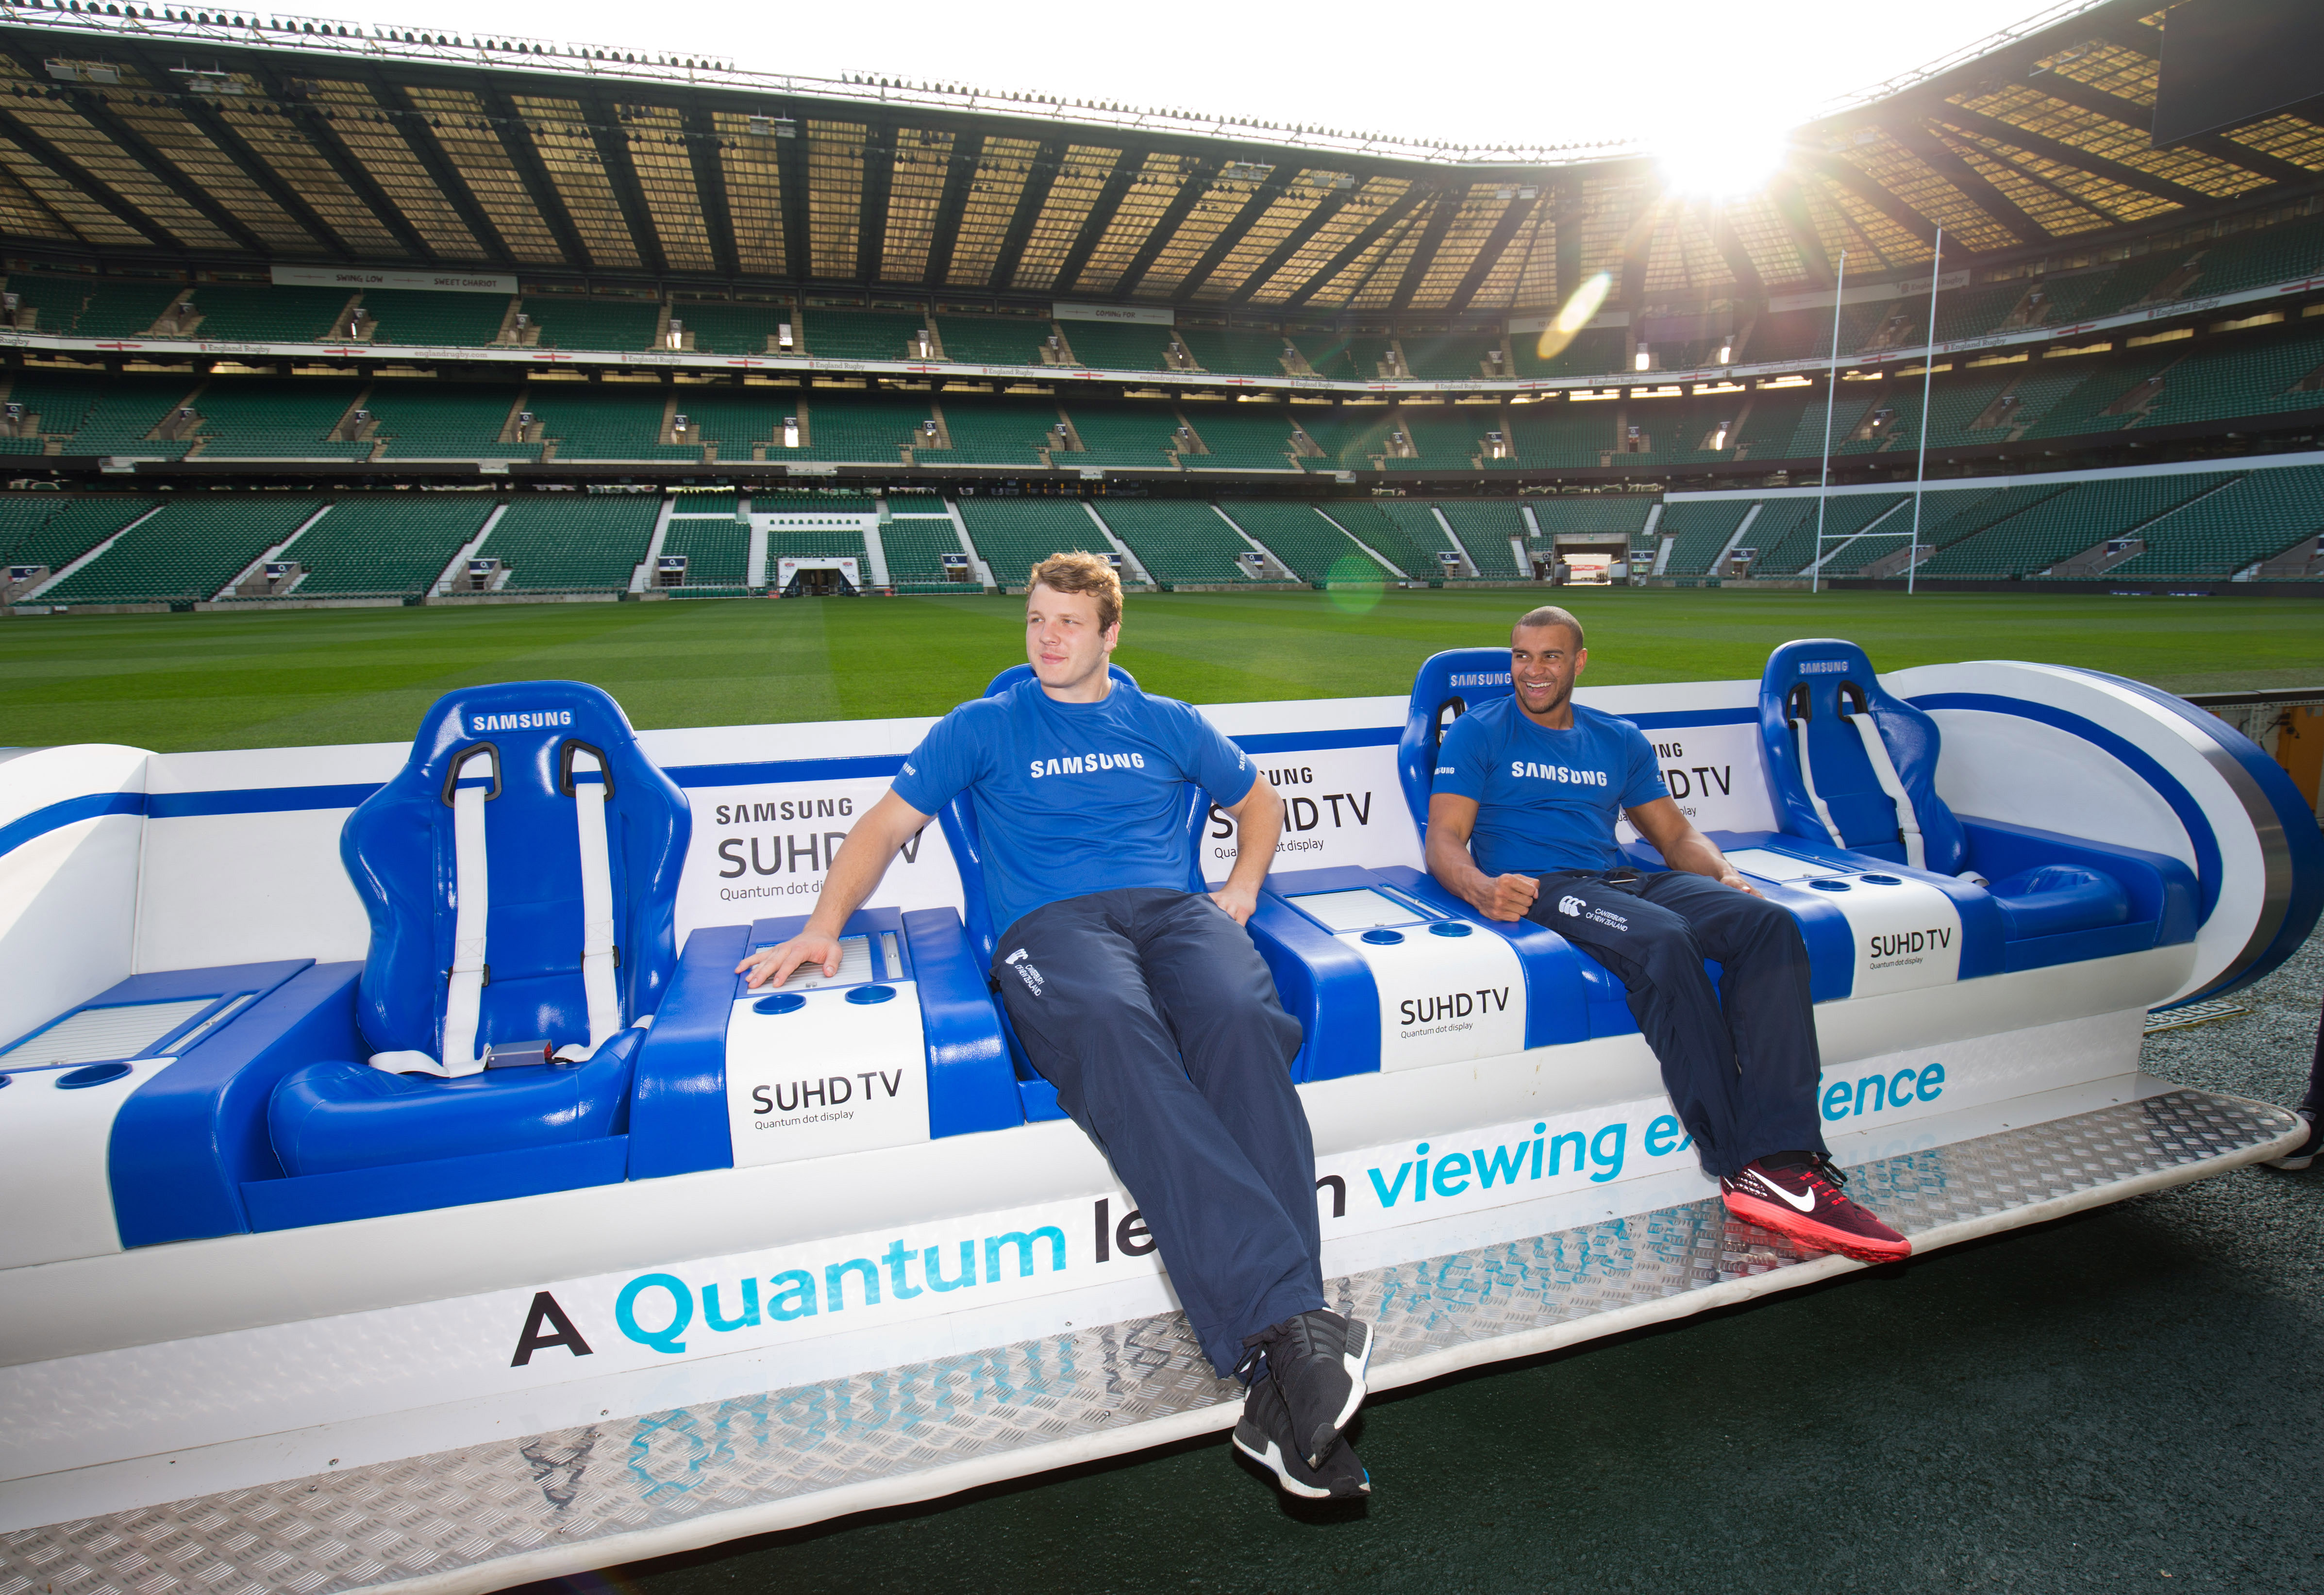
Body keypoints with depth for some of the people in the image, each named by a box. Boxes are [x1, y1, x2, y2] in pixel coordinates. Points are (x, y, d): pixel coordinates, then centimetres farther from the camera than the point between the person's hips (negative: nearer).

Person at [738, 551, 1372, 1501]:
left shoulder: (1168, 724, 29)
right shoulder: (983, 727, 24)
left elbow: (1258, 800, 38)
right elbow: (887, 824, 21)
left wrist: (1244, 884, 18)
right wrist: (824, 926, 6)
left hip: (1174, 910, 2)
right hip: (1053, 924, -1)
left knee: (1240, 1021, -35)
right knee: (1113, 1029, -40)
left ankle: (1282, 1392, -38)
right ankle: (1286, 1324, -46)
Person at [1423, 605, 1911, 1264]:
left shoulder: (1620, 740, 25)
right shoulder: (1478, 733, 10)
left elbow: (1675, 832, 24)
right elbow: (1444, 843, 0)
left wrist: (1724, 875, 1)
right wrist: (1483, 889, -22)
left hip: (1622, 881, 6)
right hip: (1541, 888, -5)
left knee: (1770, 924, -22)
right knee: (1663, 940, -35)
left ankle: (1780, 1165, -30)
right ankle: (1741, 1165, -28)